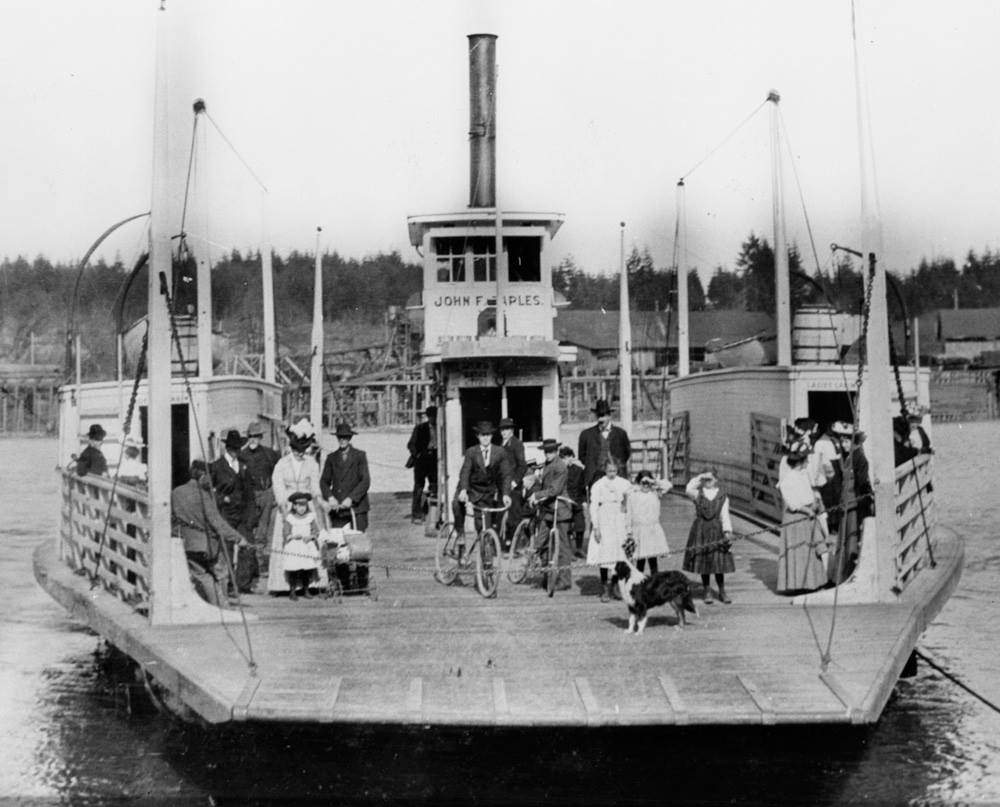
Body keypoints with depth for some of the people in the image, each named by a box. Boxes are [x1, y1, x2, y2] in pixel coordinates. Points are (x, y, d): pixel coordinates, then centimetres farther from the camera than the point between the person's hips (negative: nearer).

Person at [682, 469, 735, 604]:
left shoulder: (723, 497, 5)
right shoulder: (698, 494, 4)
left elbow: (725, 516, 2)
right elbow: (688, 490, -18)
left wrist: (727, 532, -8)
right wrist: (699, 478, -14)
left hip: (716, 531, 0)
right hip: (700, 530, 0)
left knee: (718, 561, 0)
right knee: (702, 561, 3)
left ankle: (722, 591, 13)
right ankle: (707, 592, 14)